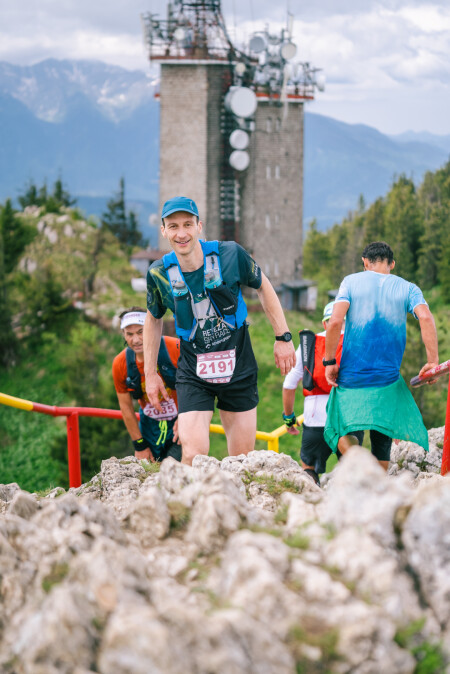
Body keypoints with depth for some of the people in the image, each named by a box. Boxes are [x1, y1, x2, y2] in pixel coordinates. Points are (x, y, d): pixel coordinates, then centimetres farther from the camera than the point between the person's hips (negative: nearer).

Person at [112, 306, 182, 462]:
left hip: (181, 421, -3)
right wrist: (139, 445, 2)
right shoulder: (120, 364, -10)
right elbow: (126, 407, 1)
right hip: (150, 425, 3)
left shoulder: (176, 349, -20)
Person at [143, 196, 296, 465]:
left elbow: (263, 287, 6)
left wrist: (283, 337, 5)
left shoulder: (229, 254, -12)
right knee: (193, 458, -16)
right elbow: (154, 319, 11)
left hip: (239, 369, 1)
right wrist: (151, 374, 12)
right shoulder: (159, 273, -8)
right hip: (193, 374, 0)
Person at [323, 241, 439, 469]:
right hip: (388, 378, 1)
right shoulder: (407, 288, 6)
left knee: (340, 429, 11)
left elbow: (335, 321, -11)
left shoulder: (351, 282, 3)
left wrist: (329, 361, -4)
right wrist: (432, 361, -14)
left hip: (352, 374, -1)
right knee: (382, 439, 14)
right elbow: (426, 318, -12)